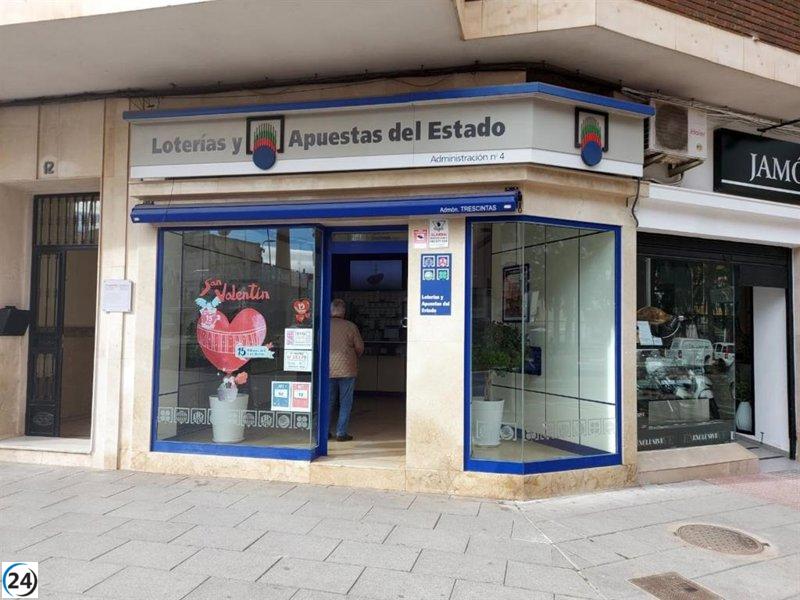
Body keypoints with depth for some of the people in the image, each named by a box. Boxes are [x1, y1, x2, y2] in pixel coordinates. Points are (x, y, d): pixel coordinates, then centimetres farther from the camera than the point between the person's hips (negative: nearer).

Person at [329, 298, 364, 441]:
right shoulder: (350, 326, -6)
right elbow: (360, 348, -1)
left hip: (328, 369, 3)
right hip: (346, 369, -2)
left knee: (328, 401, 13)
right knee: (345, 403, 5)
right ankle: (341, 433, 6)